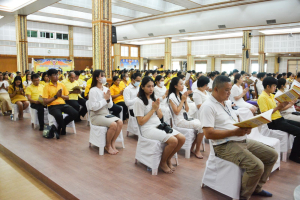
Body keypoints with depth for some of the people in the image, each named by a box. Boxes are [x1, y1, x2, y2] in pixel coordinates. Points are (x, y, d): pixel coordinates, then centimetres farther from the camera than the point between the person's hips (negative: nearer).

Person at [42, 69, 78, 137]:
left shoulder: (62, 85, 12)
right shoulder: (46, 87, 0)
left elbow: (67, 98, 15)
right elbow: (45, 102, -6)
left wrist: (61, 95, -5)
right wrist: (56, 96, -11)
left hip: (63, 104, 4)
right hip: (52, 106, -4)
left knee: (75, 113, -22)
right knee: (59, 115, -38)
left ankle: (60, 128, 2)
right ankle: (63, 128, -1)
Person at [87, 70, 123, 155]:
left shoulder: (106, 89, 7)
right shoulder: (93, 90, -12)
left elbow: (110, 106, 8)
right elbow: (94, 107, -20)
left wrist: (108, 99, -12)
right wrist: (105, 99, -16)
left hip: (106, 114, 6)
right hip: (96, 116, -6)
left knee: (120, 122, -19)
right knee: (113, 124, -27)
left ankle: (113, 143, -4)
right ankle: (108, 146, -5)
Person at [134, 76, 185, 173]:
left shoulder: (153, 99, 15)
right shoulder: (139, 102, -9)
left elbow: (160, 116, 15)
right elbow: (141, 122, -13)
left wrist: (157, 108, -6)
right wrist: (153, 109, -11)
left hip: (159, 126, 8)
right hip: (148, 129, -8)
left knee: (182, 138, -10)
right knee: (173, 141, -26)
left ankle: (168, 159, 10)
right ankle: (162, 163, -1)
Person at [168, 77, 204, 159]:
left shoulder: (181, 95, 14)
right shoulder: (172, 96, -8)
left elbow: (187, 110, 11)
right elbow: (176, 112, -15)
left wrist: (185, 99, -2)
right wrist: (182, 100, -10)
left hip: (186, 118, 8)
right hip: (179, 121, -8)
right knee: (201, 126, -21)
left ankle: (192, 148, -4)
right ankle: (197, 150, -6)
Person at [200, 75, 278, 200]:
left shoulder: (227, 102, 15)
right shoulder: (208, 106, -15)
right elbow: (208, 134, -22)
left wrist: (245, 128, -2)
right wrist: (234, 132, -22)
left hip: (242, 140, 10)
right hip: (225, 146, -10)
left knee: (272, 155, 10)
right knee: (257, 166, -26)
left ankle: (256, 188, 23)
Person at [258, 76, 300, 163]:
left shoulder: (271, 95, 15)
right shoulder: (262, 97, -14)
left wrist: (283, 105, 0)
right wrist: (278, 107, -19)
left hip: (280, 119, 10)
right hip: (273, 122, -10)